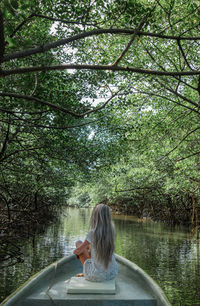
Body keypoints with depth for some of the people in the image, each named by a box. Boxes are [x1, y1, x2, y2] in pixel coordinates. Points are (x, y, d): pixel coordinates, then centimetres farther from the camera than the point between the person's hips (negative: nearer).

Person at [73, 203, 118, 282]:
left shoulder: (92, 233, -20)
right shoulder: (112, 232, -5)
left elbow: (77, 251, -7)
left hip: (97, 275, -5)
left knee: (78, 243, 15)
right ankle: (85, 273, 51)